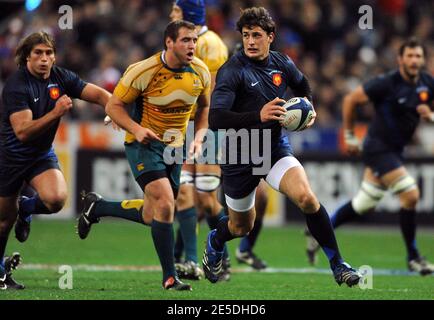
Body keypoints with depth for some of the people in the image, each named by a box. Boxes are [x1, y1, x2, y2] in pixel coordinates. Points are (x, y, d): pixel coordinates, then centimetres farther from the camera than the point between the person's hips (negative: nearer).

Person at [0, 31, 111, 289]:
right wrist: (56, 113, -34)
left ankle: (25, 208, 11)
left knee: (56, 199, -24)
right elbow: (22, 132, -28)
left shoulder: (61, 77, -5)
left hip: (42, 154, 4)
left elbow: (98, 94, -2)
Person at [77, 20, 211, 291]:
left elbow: (205, 108, 14)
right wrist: (136, 129, -26)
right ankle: (170, 277, -15)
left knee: (151, 216, 11)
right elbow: (114, 106, -10)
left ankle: (96, 207, 37)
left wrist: (198, 138, -1)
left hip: (174, 147, 6)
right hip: (144, 144, -6)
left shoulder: (201, 71, -4)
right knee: (165, 203, -23)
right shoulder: (143, 71, -18)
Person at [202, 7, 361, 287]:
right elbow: (215, 119, -29)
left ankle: (337, 264, -13)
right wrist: (259, 115, -39)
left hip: (275, 150, 3)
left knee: (307, 198, -25)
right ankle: (214, 243, 52)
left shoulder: (282, 64, -1)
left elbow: (302, 85, 24)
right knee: (242, 227, 15)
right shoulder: (232, 71, -18)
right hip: (239, 158, -2)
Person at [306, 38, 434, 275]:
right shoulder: (386, 84, -18)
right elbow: (350, 100, -9)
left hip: (394, 150, 7)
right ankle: (413, 257, -4)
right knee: (410, 195, -16)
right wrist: (349, 136, -3)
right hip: (378, 147, -7)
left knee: (364, 205, 14)